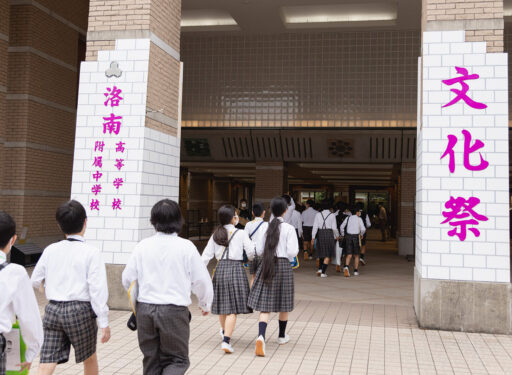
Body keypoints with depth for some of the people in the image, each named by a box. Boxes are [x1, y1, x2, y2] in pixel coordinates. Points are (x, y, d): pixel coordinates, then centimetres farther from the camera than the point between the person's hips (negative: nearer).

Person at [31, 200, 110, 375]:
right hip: (80, 310, -3)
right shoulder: (91, 253, -10)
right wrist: (104, 323, -10)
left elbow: (35, 282, 10)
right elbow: (98, 290, -14)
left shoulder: (50, 250, 2)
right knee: (89, 358, 19)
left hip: (53, 310, 3)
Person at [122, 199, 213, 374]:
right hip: (174, 311, -3)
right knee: (177, 359, 11)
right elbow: (201, 280, -3)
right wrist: (205, 304, 16)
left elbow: (127, 278, 6)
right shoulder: (186, 247, -8)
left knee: (151, 360, 18)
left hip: (145, 309, 3)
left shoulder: (142, 246, 0)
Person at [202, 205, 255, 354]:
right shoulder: (241, 234, -6)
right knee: (233, 308, -2)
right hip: (236, 269, -4)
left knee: (222, 303, 20)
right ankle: (226, 340, -11)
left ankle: (224, 331, 44)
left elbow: (206, 255, 2)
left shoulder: (215, 235, 5)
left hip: (220, 269, 5)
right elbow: (251, 253, -5)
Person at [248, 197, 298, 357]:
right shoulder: (289, 228, -8)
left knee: (265, 305, 0)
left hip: (266, 266, 2)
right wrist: (286, 255, 9)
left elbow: (258, 249, 3)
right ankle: (282, 336, 33)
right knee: (284, 303, 17)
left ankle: (261, 336, -21)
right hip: (283, 266, -2)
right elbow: (292, 251, -12)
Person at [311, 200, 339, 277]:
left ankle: (320, 269, 10)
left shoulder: (318, 214, 0)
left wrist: (313, 237, -1)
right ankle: (323, 272, 2)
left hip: (320, 234, 3)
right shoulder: (332, 215, -6)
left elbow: (315, 226, -3)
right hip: (329, 234, -3)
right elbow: (334, 228, -5)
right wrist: (337, 236, 12)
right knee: (328, 255, 6)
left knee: (322, 253, 21)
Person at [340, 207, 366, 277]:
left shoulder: (348, 218, 9)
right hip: (356, 236, -2)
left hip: (348, 236, 2)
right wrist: (361, 234, 12)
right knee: (356, 255, 15)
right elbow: (363, 229, -8)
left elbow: (342, 227, 5)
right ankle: (356, 271, 18)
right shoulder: (359, 219, 1)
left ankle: (346, 267, -28)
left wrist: (342, 235, 17)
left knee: (349, 255, -1)